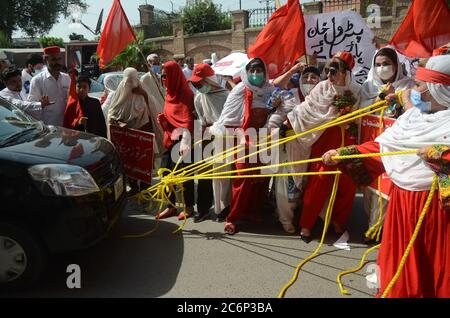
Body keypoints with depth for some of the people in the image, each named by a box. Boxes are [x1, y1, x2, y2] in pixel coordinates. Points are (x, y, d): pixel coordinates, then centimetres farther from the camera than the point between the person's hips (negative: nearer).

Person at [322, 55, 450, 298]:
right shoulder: (411, 116, 9)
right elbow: (380, 147, 7)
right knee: (399, 258, 17)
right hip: (402, 200, 6)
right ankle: (394, 291, 35)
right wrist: (342, 154, 1)